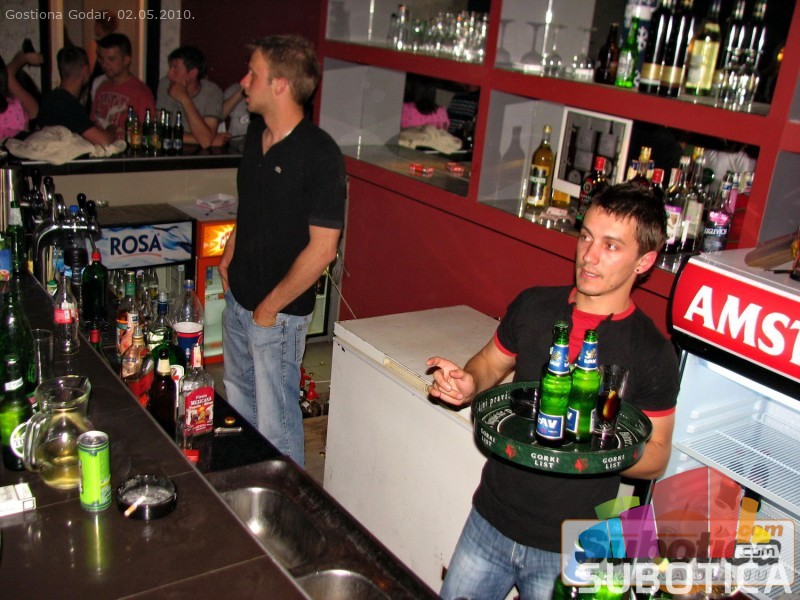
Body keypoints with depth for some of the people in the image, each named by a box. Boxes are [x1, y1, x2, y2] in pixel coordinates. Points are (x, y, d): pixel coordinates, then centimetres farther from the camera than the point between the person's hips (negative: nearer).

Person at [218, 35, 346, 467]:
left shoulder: (319, 154, -21)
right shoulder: (256, 132, 3)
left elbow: (322, 249, -22)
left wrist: (270, 306, -15)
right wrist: (228, 258, 10)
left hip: (278, 314, -8)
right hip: (238, 301, 9)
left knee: (275, 423, 5)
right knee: (238, 405, 24)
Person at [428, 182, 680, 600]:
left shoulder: (652, 354, -14)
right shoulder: (533, 306, -3)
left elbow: (656, 457, -7)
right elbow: (491, 363, 12)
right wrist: (467, 384, -10)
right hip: (490, 520, 4)